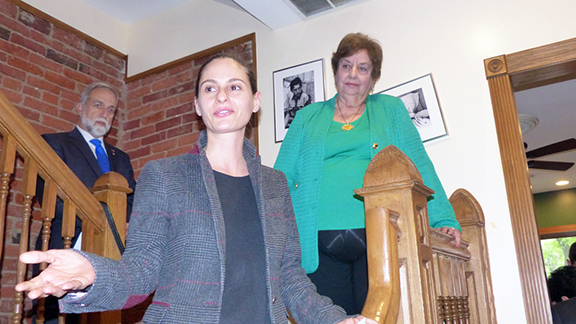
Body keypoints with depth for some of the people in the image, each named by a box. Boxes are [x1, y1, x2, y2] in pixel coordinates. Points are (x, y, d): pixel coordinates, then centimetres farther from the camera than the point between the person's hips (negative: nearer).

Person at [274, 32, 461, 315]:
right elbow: (282, 178, 12)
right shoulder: (307, 117, 17)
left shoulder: (390, 109, 16)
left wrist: (444, 220, -4)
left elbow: (420, 168, 9)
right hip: (320, 246, 1)